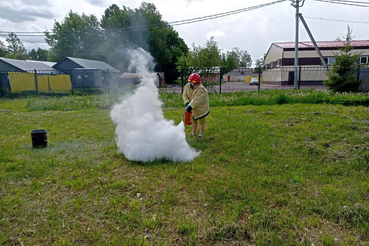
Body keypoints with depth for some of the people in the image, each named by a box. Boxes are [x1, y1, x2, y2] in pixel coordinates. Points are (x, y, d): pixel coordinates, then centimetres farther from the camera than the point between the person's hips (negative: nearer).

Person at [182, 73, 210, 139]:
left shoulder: (201, 90, -32)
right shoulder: (187, 86, -10)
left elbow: (196, 100, -40)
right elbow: (185, 95, -12)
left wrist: (190, 106, -49)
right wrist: (187, 102, -28)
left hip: (202, 108, -6)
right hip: (194, 108, 6)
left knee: (201, 122, 8)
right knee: (194, 121, 22)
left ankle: (200, 135, 23)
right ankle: (193, 133, 38)